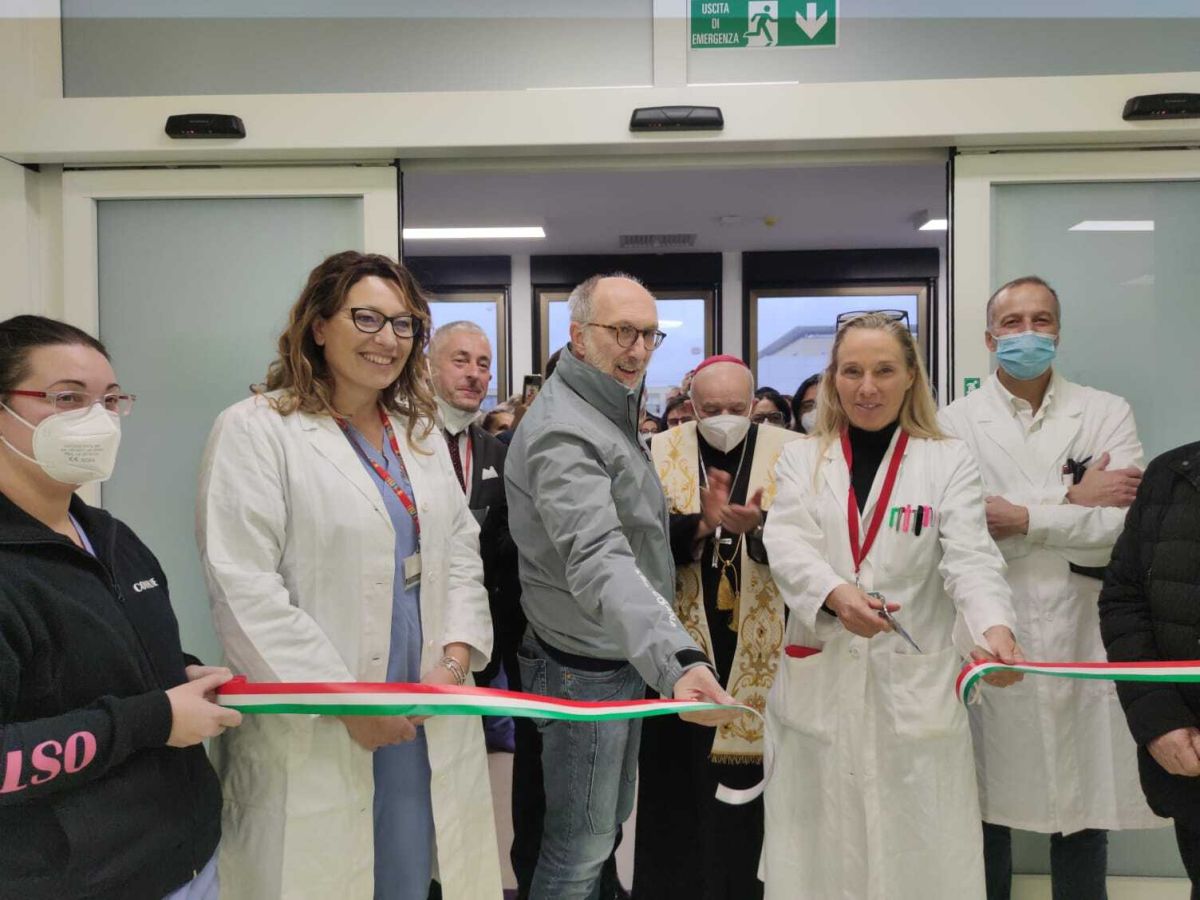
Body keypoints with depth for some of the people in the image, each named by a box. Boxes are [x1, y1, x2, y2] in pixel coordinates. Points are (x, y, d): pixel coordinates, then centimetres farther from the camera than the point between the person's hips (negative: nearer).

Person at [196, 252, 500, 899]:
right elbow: (243, 591, -16)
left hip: (423, 719, 6)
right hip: (315, 734, -6)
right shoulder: (256, 430, -9)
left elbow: (460, 552, 12)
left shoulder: (420, 433, 13)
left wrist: (455, 656, -3)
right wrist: (345, 699, -16)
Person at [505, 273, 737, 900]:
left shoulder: (613, 414, 9)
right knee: (579, 848, 4)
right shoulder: (562, 432, -25)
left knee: (611, 821, 23)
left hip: (629, 659, 10)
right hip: (586, 668, -10)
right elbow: (599, 562, -41)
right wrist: (677, 659, -53)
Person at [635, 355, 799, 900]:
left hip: (759, 647, -1)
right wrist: (700, 524, -22)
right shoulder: (660, 453, 3)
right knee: (679, 776, 8)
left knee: (751, 779, 5)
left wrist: (758, 526, -29)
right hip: (682, 643, 1)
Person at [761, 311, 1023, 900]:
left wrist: (995, 626, -28)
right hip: (820, 681, 1)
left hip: (916, 682, -1)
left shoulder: (949, 461, 4)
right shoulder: (800, 459, 7)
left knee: (919, 849, 4)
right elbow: (787, 546, -7)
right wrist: (835, 593, -28)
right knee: (822, 848, 9)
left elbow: (971, 558, -8)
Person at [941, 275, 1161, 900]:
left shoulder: (1107, 415, 7)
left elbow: (1124, 528, -6)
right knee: (987, 808, 7)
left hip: (1081, 639, 2)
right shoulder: (956, 422, 2)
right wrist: (1073, 502, -8)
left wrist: (1022, 517, -12)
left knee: (1084, 813, 10)